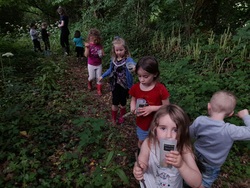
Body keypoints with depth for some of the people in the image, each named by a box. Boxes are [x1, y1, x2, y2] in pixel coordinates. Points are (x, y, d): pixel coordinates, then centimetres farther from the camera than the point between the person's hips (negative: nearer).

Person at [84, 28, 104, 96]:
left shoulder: (100, 45, -4)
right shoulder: (88, 45, -13)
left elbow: (103, 54, 3)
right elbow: (86, 55, -23)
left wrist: (101, 54, -20)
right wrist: (87, 47, -36)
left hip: (99, 64, 2)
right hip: (91, 65, -2)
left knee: (99, 77, 7)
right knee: (92, 77, 5)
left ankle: (99, 89, 22)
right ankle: (89, 83, 41)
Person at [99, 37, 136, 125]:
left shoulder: (128, 59, -20)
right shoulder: (113, 60, -3)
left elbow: (133, 65, -41)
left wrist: (134, 67, -65)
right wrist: (102, 76, 22)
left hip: (124, 85, -3)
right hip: (115, 85, 3)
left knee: (123, 103, 16)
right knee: (115, 103, 11)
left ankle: (122, 117, 42)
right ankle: (113, 119, 33)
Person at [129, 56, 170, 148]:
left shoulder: (161, 89, -24)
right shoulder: (135, 87, -12)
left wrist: (152, 108, -29)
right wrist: (133, 107, -17)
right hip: (141, 123, 4)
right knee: (141, 142, 26)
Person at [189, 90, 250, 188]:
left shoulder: (199, 120, -27)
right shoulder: (229, 130, -38)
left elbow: (191, 134, -10)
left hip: (197, 154, 4)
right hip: (212, 163, -4)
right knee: (208, 177, 28)